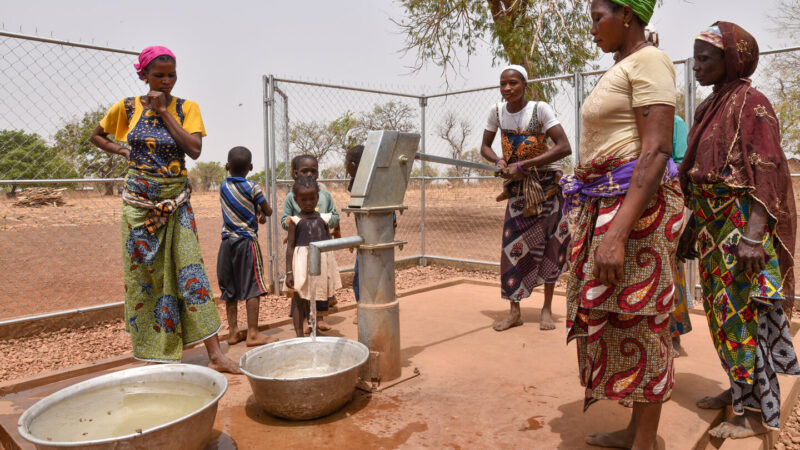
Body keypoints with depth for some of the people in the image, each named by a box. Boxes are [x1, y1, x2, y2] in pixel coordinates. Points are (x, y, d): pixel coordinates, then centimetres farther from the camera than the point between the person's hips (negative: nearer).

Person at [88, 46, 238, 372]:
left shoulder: (186, 108, 1)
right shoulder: (127, 107, 3)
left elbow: (195, 149, -14)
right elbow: (96, 136, 19)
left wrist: (164, 111, -13)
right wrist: (123, 151, 4)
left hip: (176, 200, -1)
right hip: (139, 200, 1)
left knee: (190, 270, -6)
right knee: (143, 273, 5)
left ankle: (215, 354, -5)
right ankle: (156, 354, 18)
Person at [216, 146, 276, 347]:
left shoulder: (223, 187, 7)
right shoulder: (253, 188, -9)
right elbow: (268, 211, -1)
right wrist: (261, 211, 18)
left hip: (227, 241, 6)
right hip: (247, 241, -6)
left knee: (230, 288, 10)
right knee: (252, 287, -1)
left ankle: (233, 331, 16)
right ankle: (253, 334, 1)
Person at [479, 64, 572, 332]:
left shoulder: (540, 109, -15)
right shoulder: (497, 111, -2)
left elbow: (564, 147, -21)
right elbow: (485, 146, 8)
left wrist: (522, 165, -24)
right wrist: (499, 161, -15)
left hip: (547, 182, -3)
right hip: (517, 185, 3)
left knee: (549, 244, 1)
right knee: (513, 244, -2)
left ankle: (547, 309, 13)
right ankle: (514, 312, 6)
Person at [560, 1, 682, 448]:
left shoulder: (650, 60, -9)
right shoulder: (624, 71, 20)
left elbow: (657, 151, -20)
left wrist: (617, 233, -28)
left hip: (638, 206, -10)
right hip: (609, 205, 10)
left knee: (639, 321, -3)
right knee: (618, 317, 13)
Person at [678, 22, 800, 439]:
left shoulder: (752, 103, -10)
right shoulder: (709, 107, 14)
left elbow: (766, 174, -17)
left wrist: (752, 236, -26)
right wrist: (692, 228, 16)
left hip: (742, 226, -8)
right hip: (713, 227, 8)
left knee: (744, 313, -2)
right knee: (722, 309, 14)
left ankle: (757, 413, 11)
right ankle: (739, 389, 30)